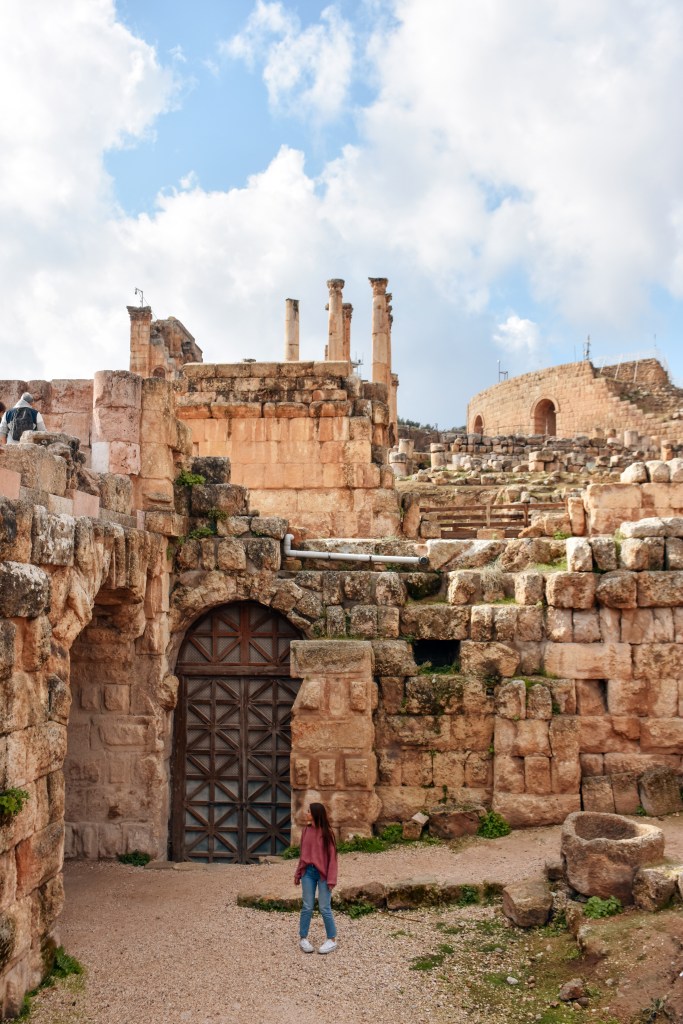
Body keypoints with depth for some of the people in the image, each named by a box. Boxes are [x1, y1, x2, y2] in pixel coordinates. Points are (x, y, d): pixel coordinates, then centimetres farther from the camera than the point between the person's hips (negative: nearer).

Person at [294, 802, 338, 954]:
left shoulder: (326, 833, -9)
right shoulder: (306, 831, 4)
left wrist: (331, 879, -12)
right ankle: (303, 939, 16)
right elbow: (303, 853, 12)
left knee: (324, 907, 0)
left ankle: (332, 940, 14)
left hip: (323, 873, -4)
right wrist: (298, 874, 13)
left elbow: (332, 856, -8)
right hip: (308, 872, 4)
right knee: (307, 907, 5)